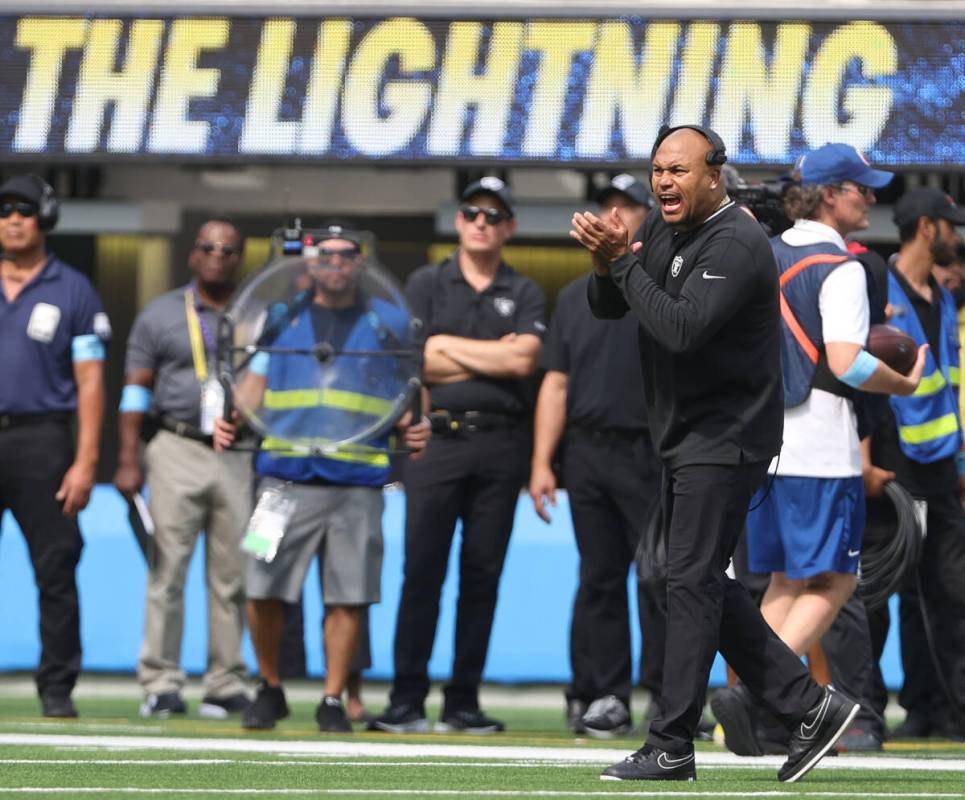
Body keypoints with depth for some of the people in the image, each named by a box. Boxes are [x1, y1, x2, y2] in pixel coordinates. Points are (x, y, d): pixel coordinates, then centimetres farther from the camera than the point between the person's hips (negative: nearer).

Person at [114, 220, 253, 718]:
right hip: (177, 449, -1)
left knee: (232, 576, 1)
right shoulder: (161, 315, 9)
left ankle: (226, 685, 5)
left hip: (241, 456, 1)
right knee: (167, 569, -7)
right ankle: (161, 684, -5)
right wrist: (128, 461, -3)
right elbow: (136, 390, 7)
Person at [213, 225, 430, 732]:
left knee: (348, 596, -3)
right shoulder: (282, 317, 13)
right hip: (286, 476, 0)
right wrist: (231, 419, -4)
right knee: (263, 590, -5)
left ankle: (333, 700, 9)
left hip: (358, 482, 0)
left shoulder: (389, 323, 12)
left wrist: (415, 425, -5)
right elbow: (255, 380, 15)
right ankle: (270, 689, 14)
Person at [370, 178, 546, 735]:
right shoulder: (426, 285, 10)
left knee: (483, 572, 1)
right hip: (437, 439, -1)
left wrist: (448, 345, -3)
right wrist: (493, 357, -2)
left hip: (500, 443, 1)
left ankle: (464, 701, 4)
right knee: (422, 569, -7)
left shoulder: (524, 294, 12)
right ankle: (407, 700, -8)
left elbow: (524, 359, -5)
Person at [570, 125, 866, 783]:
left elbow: (683, 328, -30)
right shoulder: (663, 228, 10)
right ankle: (810, 706, 16)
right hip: (685, 440, 10)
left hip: (724, 443, -10)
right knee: (707, 587, 12)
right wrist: (607, 264, -10)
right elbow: (608, 308, 11)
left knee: (692, 583, -9)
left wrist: (625, 262, -21)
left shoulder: (736, 244, -18)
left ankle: (671, 747, -6)